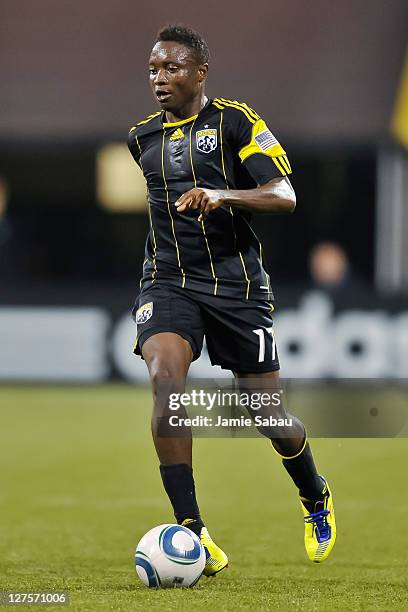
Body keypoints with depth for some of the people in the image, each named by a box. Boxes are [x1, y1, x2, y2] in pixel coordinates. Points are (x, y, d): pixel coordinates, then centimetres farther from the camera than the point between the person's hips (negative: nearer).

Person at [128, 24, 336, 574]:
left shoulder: (235, 121, -5)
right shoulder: (143, 138, 11)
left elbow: (285, 196, -14)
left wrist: (220, 196, -28)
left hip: (236, 283, -3)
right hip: (168, 281, 3)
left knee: (268, 411, 4)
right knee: (164, 378, -26)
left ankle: (316, 499, 38)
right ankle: (191, 531, -27)